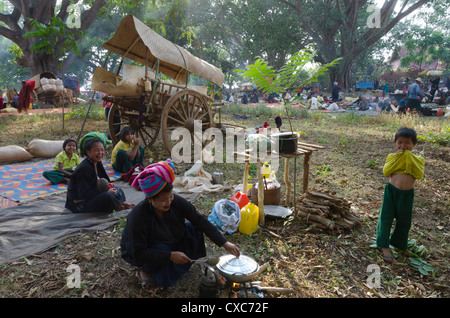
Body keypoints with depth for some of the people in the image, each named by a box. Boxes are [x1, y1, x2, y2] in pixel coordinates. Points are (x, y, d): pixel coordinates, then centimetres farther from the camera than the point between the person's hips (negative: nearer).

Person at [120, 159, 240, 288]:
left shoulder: (177, 202, -24)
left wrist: (225, 243, -25)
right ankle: (146, 270, -3)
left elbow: (200, 220, -21)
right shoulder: (137, 217, -35)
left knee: (194, 229, -14)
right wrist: (170, 256, -36)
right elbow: (138, 252, -30)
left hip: (167, 241, 5)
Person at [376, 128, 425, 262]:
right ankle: (384, 246, 10)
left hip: (407, 194, 1)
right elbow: (386, 171, -13)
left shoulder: (417, 159, 2)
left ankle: (400, 245, 35)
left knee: (404, 221, 14)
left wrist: (410, 159, -18)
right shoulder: (392, 157, 1)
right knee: (386, 217, -1)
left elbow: (419, 174, -14)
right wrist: (397, 157, -15)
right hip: (392, 190, -1)